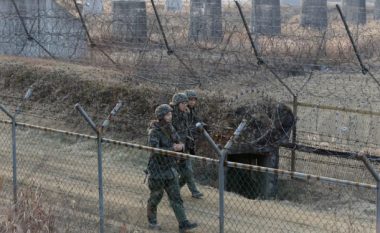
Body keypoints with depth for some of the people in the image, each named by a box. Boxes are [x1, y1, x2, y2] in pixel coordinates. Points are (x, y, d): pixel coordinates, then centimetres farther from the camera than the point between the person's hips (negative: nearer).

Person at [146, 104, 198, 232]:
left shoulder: (170, 128, 2)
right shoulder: (154, 132, -20)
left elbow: (180, 144, 8)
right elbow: (155, 150, -33)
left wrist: (180, 146, -16)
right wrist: (173, 149, -30)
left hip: (169, 169, 6)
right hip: (157, 170, -6)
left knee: (176, 197, 1)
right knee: (156, 196, 10)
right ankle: (152, 220, 31)